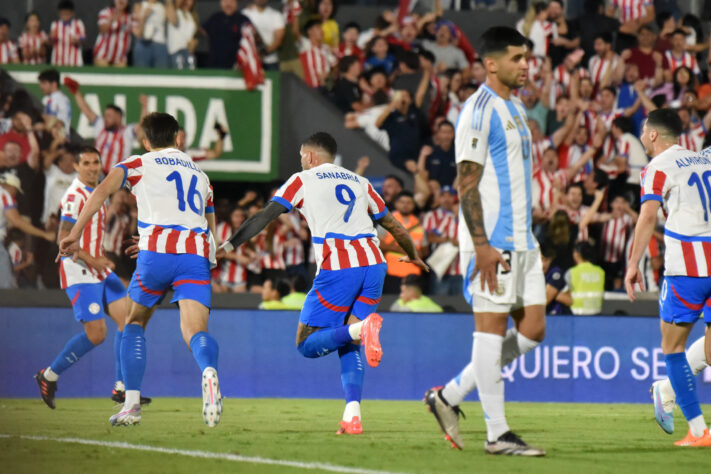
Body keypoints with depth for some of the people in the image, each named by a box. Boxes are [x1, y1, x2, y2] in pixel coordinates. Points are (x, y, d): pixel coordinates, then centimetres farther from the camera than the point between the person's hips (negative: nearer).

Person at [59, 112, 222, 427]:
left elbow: (101, 191, -3)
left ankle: (132, 404, 8)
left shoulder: (139, 164, 16)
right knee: (194, 331, -11)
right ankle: (209, 370, -47)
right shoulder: (200, 175, 30)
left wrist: (75, 235, -5)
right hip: (198, 255, 2)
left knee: (134, 323, 19)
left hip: (156, 254, -2)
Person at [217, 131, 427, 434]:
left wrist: (229, 245, 7)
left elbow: (265, 216, 4)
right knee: (349, 347, 13)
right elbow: (394, 226, 31)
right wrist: (413, 256, 48)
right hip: (373, 265, 5)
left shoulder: (302, 181, 12)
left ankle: (361, 329, -28)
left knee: (307, 345, 1)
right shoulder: (359, 182, 25)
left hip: (338, 269, -5)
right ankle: (352, 415, -9)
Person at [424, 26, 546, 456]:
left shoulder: (516, 108, 18)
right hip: (492, 240, -9)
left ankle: (451, 395, 15)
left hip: (522, 240, 9)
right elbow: (468, 183, -16)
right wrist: (481, 245, -21)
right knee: (492, 325, -5)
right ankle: (497, 433, -1)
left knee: (532, 329, 7)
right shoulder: (480, 111, -11)